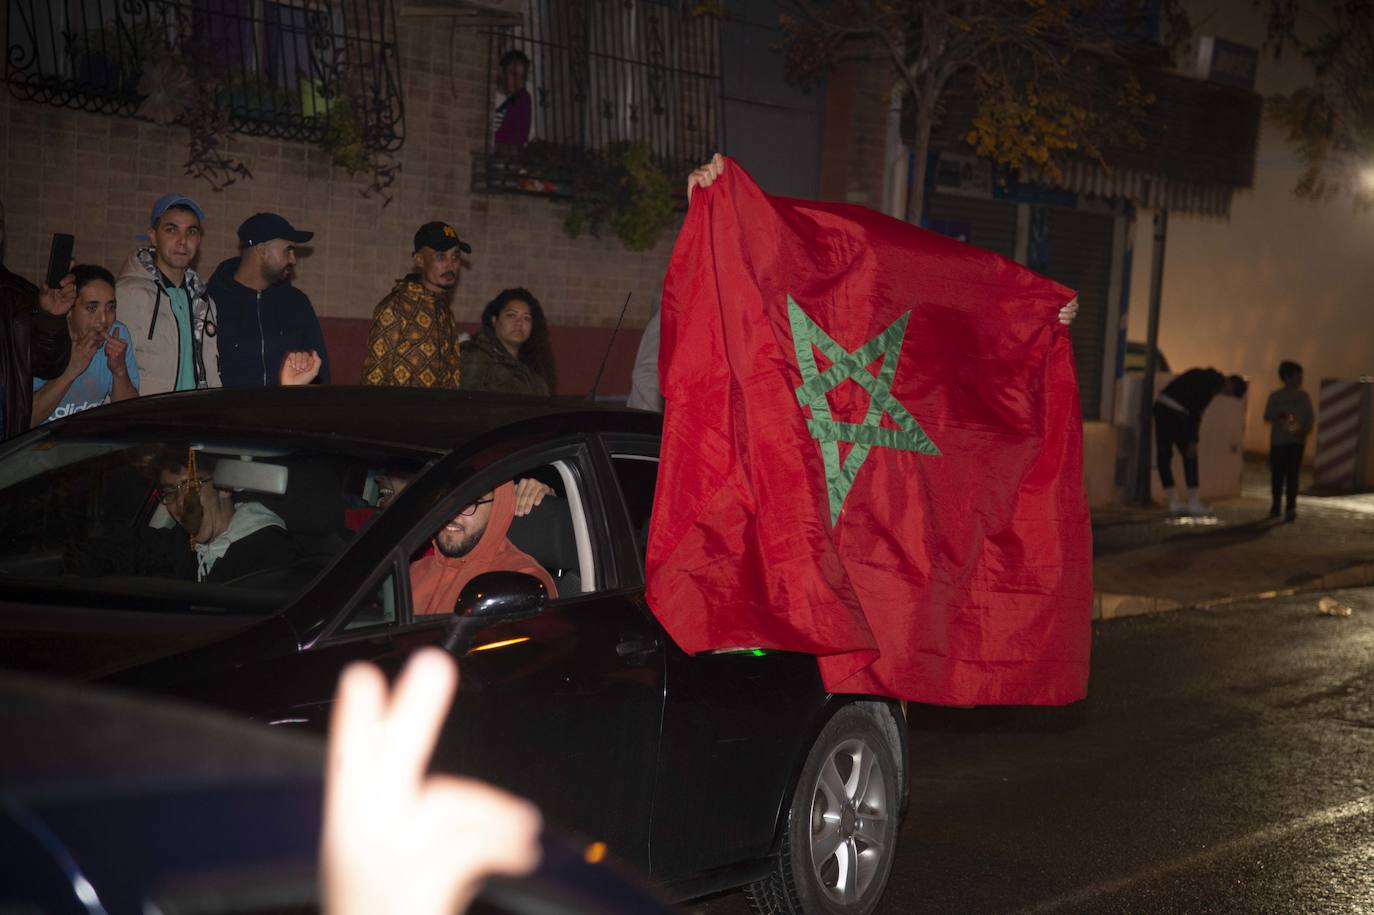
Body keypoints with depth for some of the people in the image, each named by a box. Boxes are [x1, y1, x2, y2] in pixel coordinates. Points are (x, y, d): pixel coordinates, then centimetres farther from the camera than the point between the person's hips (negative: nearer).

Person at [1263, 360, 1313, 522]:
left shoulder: (1303, 396, 5)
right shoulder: (1275, 396, 3)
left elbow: (1310, 417, 4)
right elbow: (1267, 416, 4)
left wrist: (1305, 430, -14)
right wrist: (1278, 417, -17)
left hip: (1296, 441, 0)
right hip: (1278, 441, 0)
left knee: (1292, 475, -6)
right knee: (1277, 474, 3)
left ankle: (1291, 508, -5)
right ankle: (1275, 506, 16)